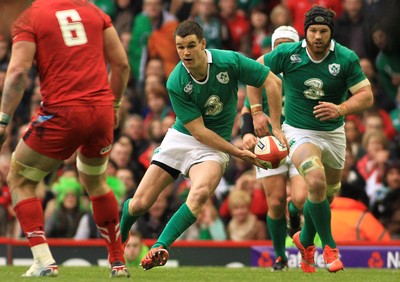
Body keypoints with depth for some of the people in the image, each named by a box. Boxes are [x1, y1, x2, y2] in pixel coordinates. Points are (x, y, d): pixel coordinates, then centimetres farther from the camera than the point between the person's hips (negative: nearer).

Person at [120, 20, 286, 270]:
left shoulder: (229, 61, -17)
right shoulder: (176, 83, -18)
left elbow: (273, 82, -9)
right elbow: (197, 130, -16)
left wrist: (276, 128, -10)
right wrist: (238, 152, -20)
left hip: (214, 146, -1)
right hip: (180, 138, 1)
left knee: (200, 192, -34)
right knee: (140, 204, -2)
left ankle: (159, 248, -31)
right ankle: (118, 237, 32)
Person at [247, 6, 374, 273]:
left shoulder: (347, 59, -13)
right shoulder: (287, 54, -14)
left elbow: (367, 96, -13)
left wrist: (341, 109, -31)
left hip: (333, 132, 3)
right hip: (299, 131, -3)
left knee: (327, 195, 14)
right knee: (316, 182, -27)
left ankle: (305, 240, 43)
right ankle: (329, 246, -10)